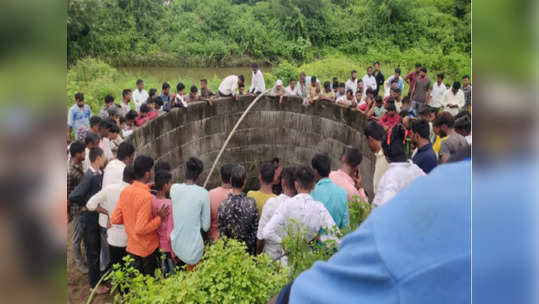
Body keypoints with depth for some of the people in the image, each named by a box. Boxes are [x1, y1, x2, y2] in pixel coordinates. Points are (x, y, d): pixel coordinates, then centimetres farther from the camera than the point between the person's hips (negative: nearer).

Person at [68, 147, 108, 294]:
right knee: (93, 252, 8)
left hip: (99, 216, 7)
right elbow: (73, 197, -29)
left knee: (98, 249, 23)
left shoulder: (100, 174, 0)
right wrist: (88, 204, -16)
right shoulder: (90, 176, -24)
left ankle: (98, 275, 42)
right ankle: (94, 285, 23)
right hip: (90, 219, -7)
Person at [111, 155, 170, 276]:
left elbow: (115, 219, 1)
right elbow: (141, 229, -28)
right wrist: (160, 218, -20)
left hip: (131, 247, 6)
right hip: (148, 250, -6)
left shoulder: (125, 191, -5)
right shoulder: (146, 197, -27)